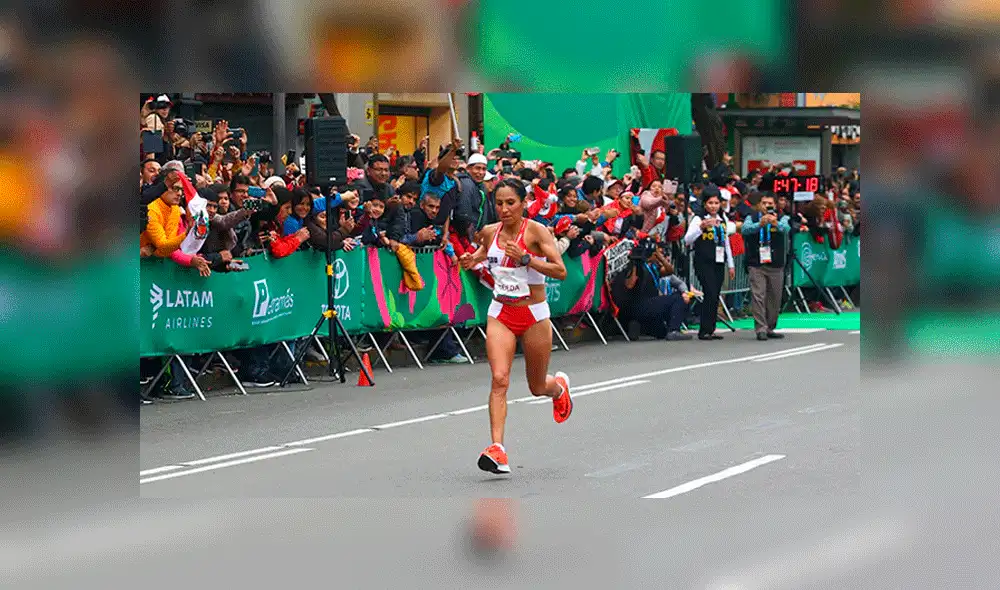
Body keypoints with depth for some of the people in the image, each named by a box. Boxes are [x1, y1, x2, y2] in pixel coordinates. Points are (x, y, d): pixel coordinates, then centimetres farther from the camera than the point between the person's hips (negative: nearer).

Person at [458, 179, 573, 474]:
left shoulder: (536, 230, -12)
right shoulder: (490, 232, 1)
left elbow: (560, 271, -20)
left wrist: (525, 258, -30)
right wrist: (472, 260, 2)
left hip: (534, 315, -2)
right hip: (500, 314, 2)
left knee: (538, 387, 12)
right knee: (499, 378, -18)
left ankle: (559, 385, 50)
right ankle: (497, 449, -26)